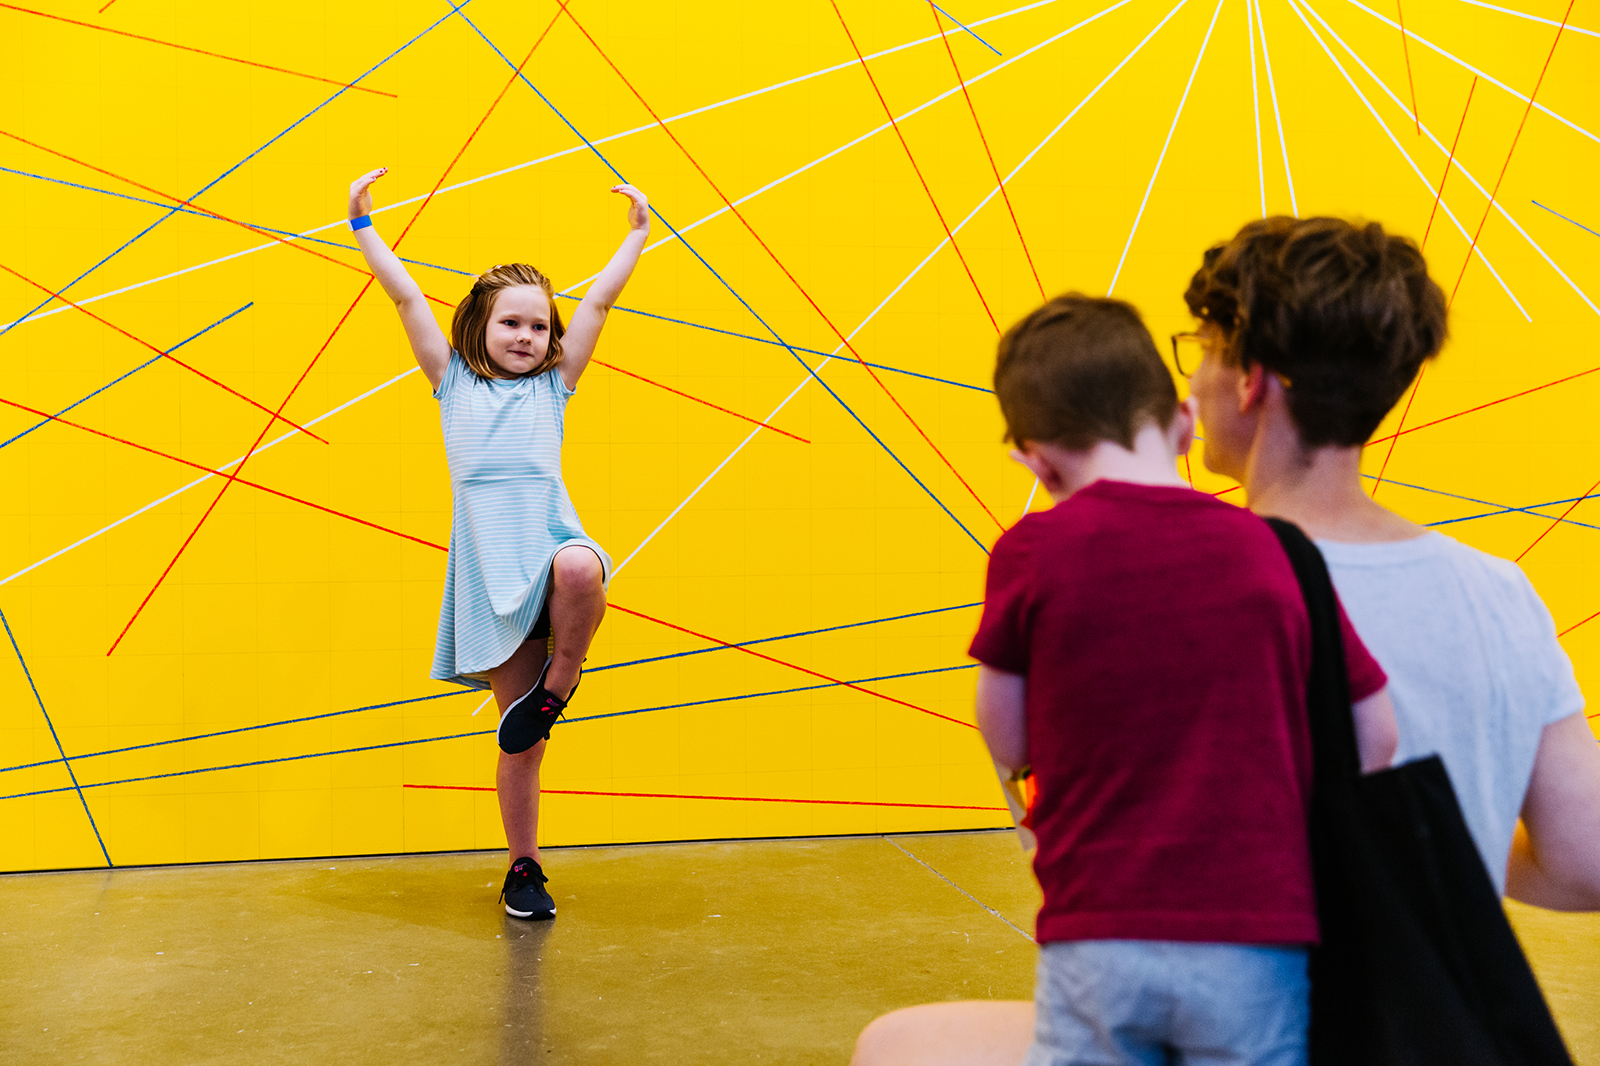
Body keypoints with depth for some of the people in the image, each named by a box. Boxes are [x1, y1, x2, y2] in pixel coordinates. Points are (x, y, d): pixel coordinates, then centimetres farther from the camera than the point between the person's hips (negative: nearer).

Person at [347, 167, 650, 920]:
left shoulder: (553, 386, 14)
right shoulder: (454, 383, 12)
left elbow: (598, 301, 14)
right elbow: (405, 295, 9)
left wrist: (637, 235, 14)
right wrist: (362, 224, 9)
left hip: (553, 541, 0)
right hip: (490, 566, 0)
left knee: (580, 571, -38)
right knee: (518, 739, 2)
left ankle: (558, 684, -10)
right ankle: (523, 868, 19)